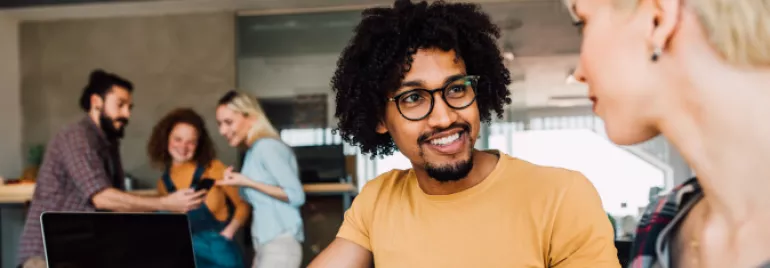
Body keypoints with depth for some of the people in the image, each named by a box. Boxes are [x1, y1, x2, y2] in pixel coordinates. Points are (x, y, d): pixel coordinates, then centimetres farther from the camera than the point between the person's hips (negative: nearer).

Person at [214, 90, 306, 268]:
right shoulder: (253, 152, 16)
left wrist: (248, 182, -15)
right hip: (265, 245, 9)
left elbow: (296, 195, -16)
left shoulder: (267, 147, -10)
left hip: (280, 244, -9)